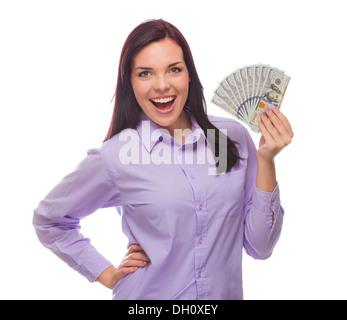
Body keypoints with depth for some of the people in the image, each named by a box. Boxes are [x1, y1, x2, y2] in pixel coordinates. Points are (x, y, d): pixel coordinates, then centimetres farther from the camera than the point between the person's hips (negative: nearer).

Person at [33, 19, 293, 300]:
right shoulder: (114, 157, -13)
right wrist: (109, 276, -4)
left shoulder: (234, 136, -7)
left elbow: (259, 247, -6)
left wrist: (266, 160, -15)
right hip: (149, 295, -2)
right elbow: (48, 220, 2)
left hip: (227, 292, 3)